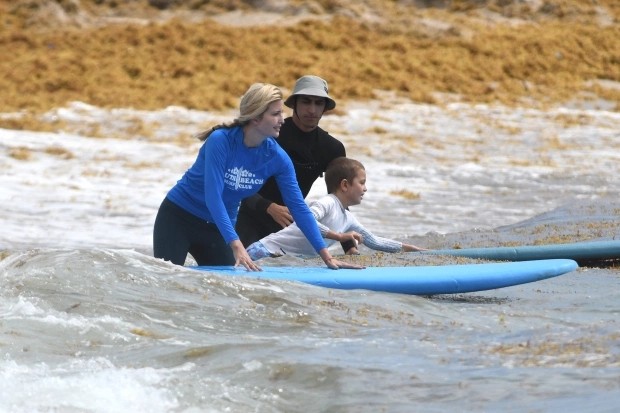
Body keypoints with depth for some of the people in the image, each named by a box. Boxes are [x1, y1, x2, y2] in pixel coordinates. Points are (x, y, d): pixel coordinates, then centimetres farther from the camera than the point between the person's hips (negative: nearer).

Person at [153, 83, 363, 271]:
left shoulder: (277, 158, -12)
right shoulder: (220, 141, -26)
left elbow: (299, 207, -8)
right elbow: (212, 197, -31)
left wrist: (327, 257, -13)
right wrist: (236, 246, -39)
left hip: (218, 227, 5)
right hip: (177, 216, -5)